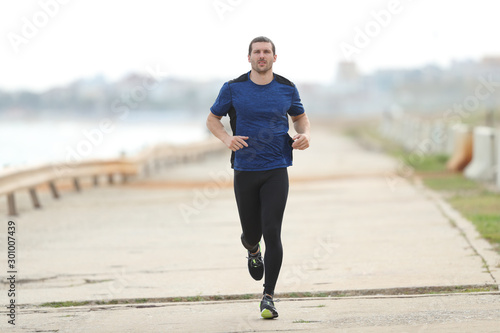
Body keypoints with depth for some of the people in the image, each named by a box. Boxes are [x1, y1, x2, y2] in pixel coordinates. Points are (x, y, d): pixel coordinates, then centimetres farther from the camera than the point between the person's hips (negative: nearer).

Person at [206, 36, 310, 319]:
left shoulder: (287, 89, 3)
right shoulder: (233, 89, 0)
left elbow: (301, 117, 19)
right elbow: (213, 119, 10)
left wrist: (305, 135, -4)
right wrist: (227, 138, -10)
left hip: (276, 171, -1)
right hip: (245, 171, 1)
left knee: (272, 232, -11)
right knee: (251, 234, 8)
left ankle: (268, 297, -2)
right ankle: (253, 251, 49)